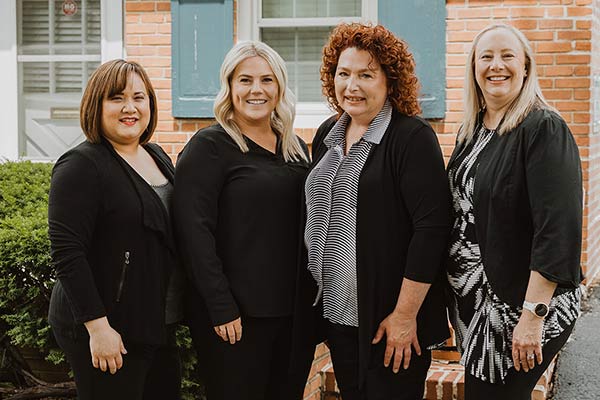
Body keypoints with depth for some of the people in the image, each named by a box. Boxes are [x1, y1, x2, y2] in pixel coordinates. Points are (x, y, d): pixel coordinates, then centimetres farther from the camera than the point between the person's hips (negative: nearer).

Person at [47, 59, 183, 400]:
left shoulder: (157, 157, 11)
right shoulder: (82, 166, -13)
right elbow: (66, 253, -19)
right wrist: (98, 327, -22)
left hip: (159, 326, 8)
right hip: (107, 332, -8)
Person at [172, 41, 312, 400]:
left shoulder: (295, 148, 13)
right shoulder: (210, 147, -6)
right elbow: (194, 232, -13)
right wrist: (221, 309, -17)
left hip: (297, 310, 6)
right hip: (238, 314, -6)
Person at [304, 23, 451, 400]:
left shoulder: (412, 137, -12)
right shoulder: (327, 135, 9)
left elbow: (432, 228, -18)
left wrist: (405, 315, -20)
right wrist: (319, 298, 15)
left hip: (391, 320, -6)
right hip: (336, 313, 7)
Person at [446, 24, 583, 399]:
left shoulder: (544, 129, -15)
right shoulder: (472, 129, 8)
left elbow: (558, 228, -22)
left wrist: (532, 316, -25)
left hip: (516, 309, -7)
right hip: (474, 300, 7)